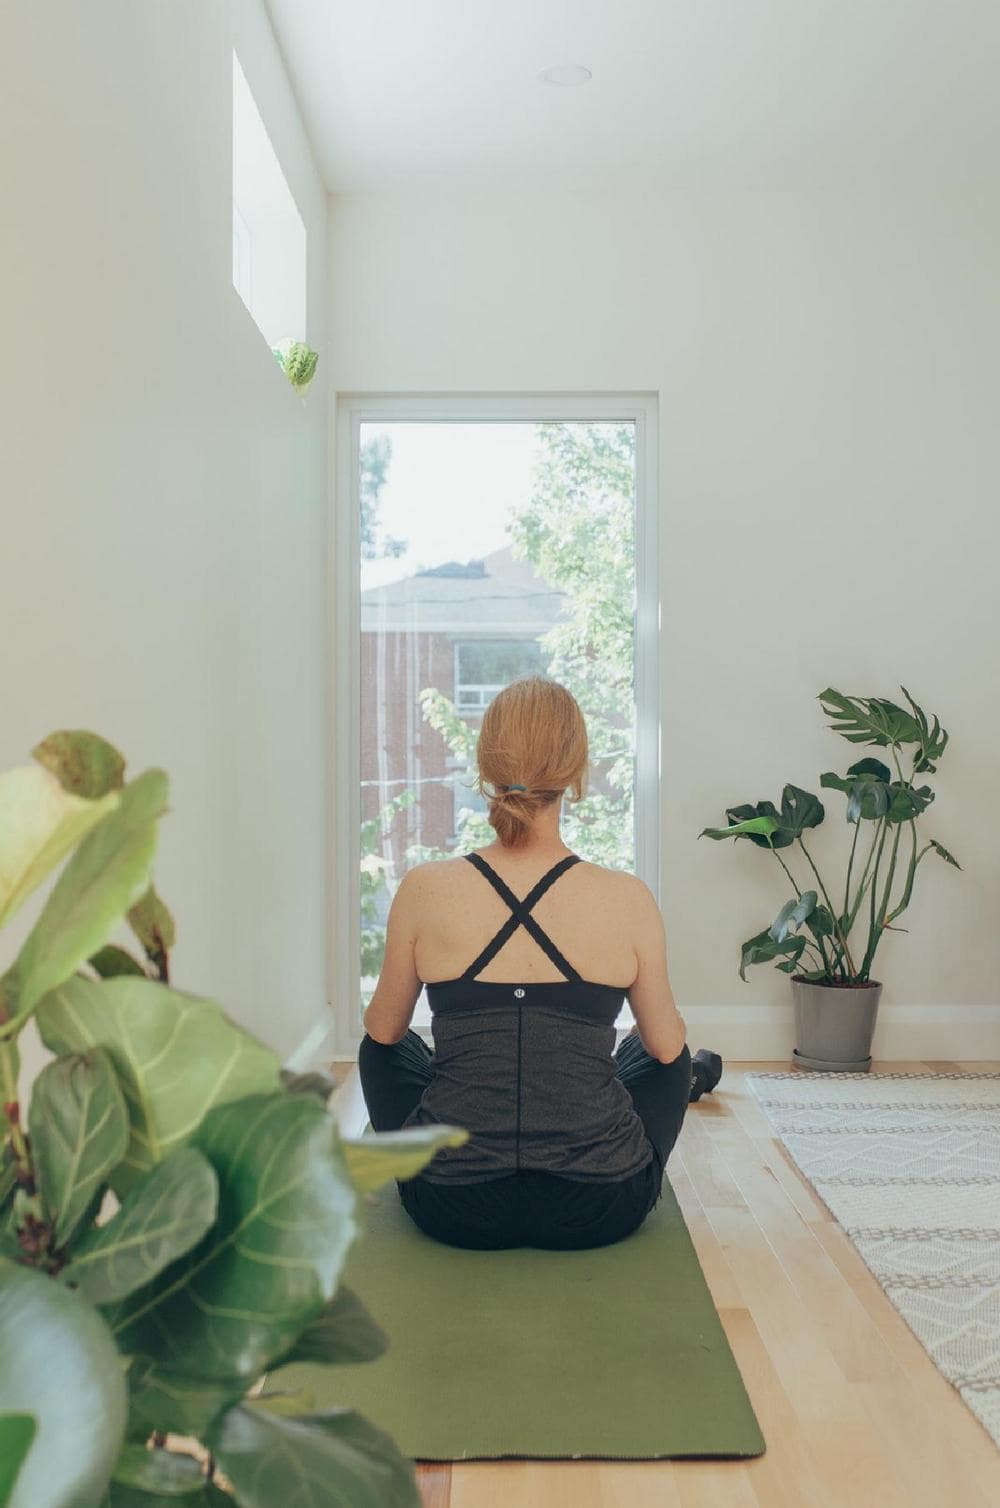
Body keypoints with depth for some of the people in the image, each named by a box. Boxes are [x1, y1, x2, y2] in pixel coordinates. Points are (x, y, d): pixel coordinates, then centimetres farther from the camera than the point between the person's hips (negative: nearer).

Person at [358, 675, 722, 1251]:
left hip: (451, 1205, 1)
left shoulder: (424, 890, -12)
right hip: (601, 1212, 0)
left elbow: (383, 1030, 5)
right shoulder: (628, 900, -13)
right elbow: (666, 1046, 3)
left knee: (384, 1048, 30)